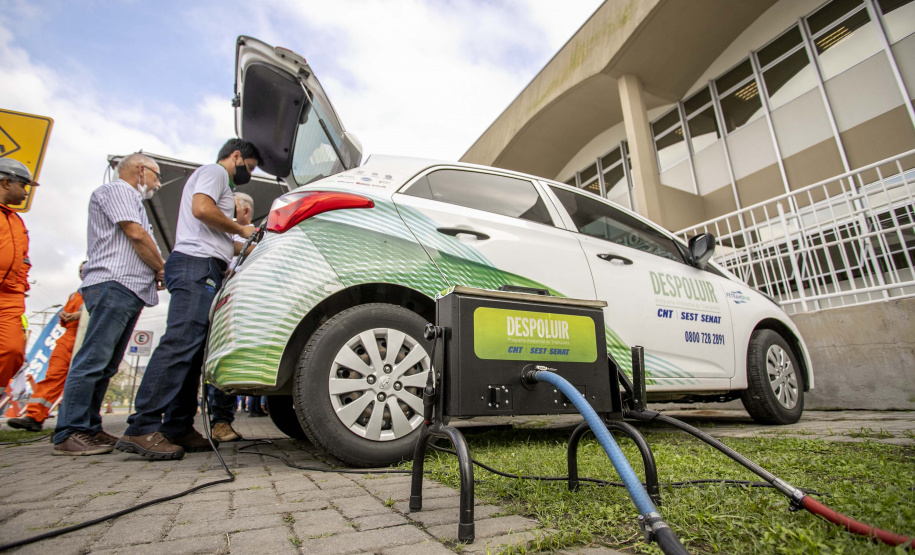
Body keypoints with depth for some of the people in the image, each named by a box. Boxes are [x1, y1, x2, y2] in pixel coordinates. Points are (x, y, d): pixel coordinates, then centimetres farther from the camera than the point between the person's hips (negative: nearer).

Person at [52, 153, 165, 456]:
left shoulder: (131, 201, 32)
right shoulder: (117, 189, 3)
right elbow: (136, 234, -9)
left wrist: (156, 273, 12)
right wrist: (162, 269, 1)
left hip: (131, 291, 10)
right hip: (115, 283, -10)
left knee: (105, 365, 8)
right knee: (93, 359, -12)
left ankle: (89, 429, 12)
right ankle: (69, 434, -9)